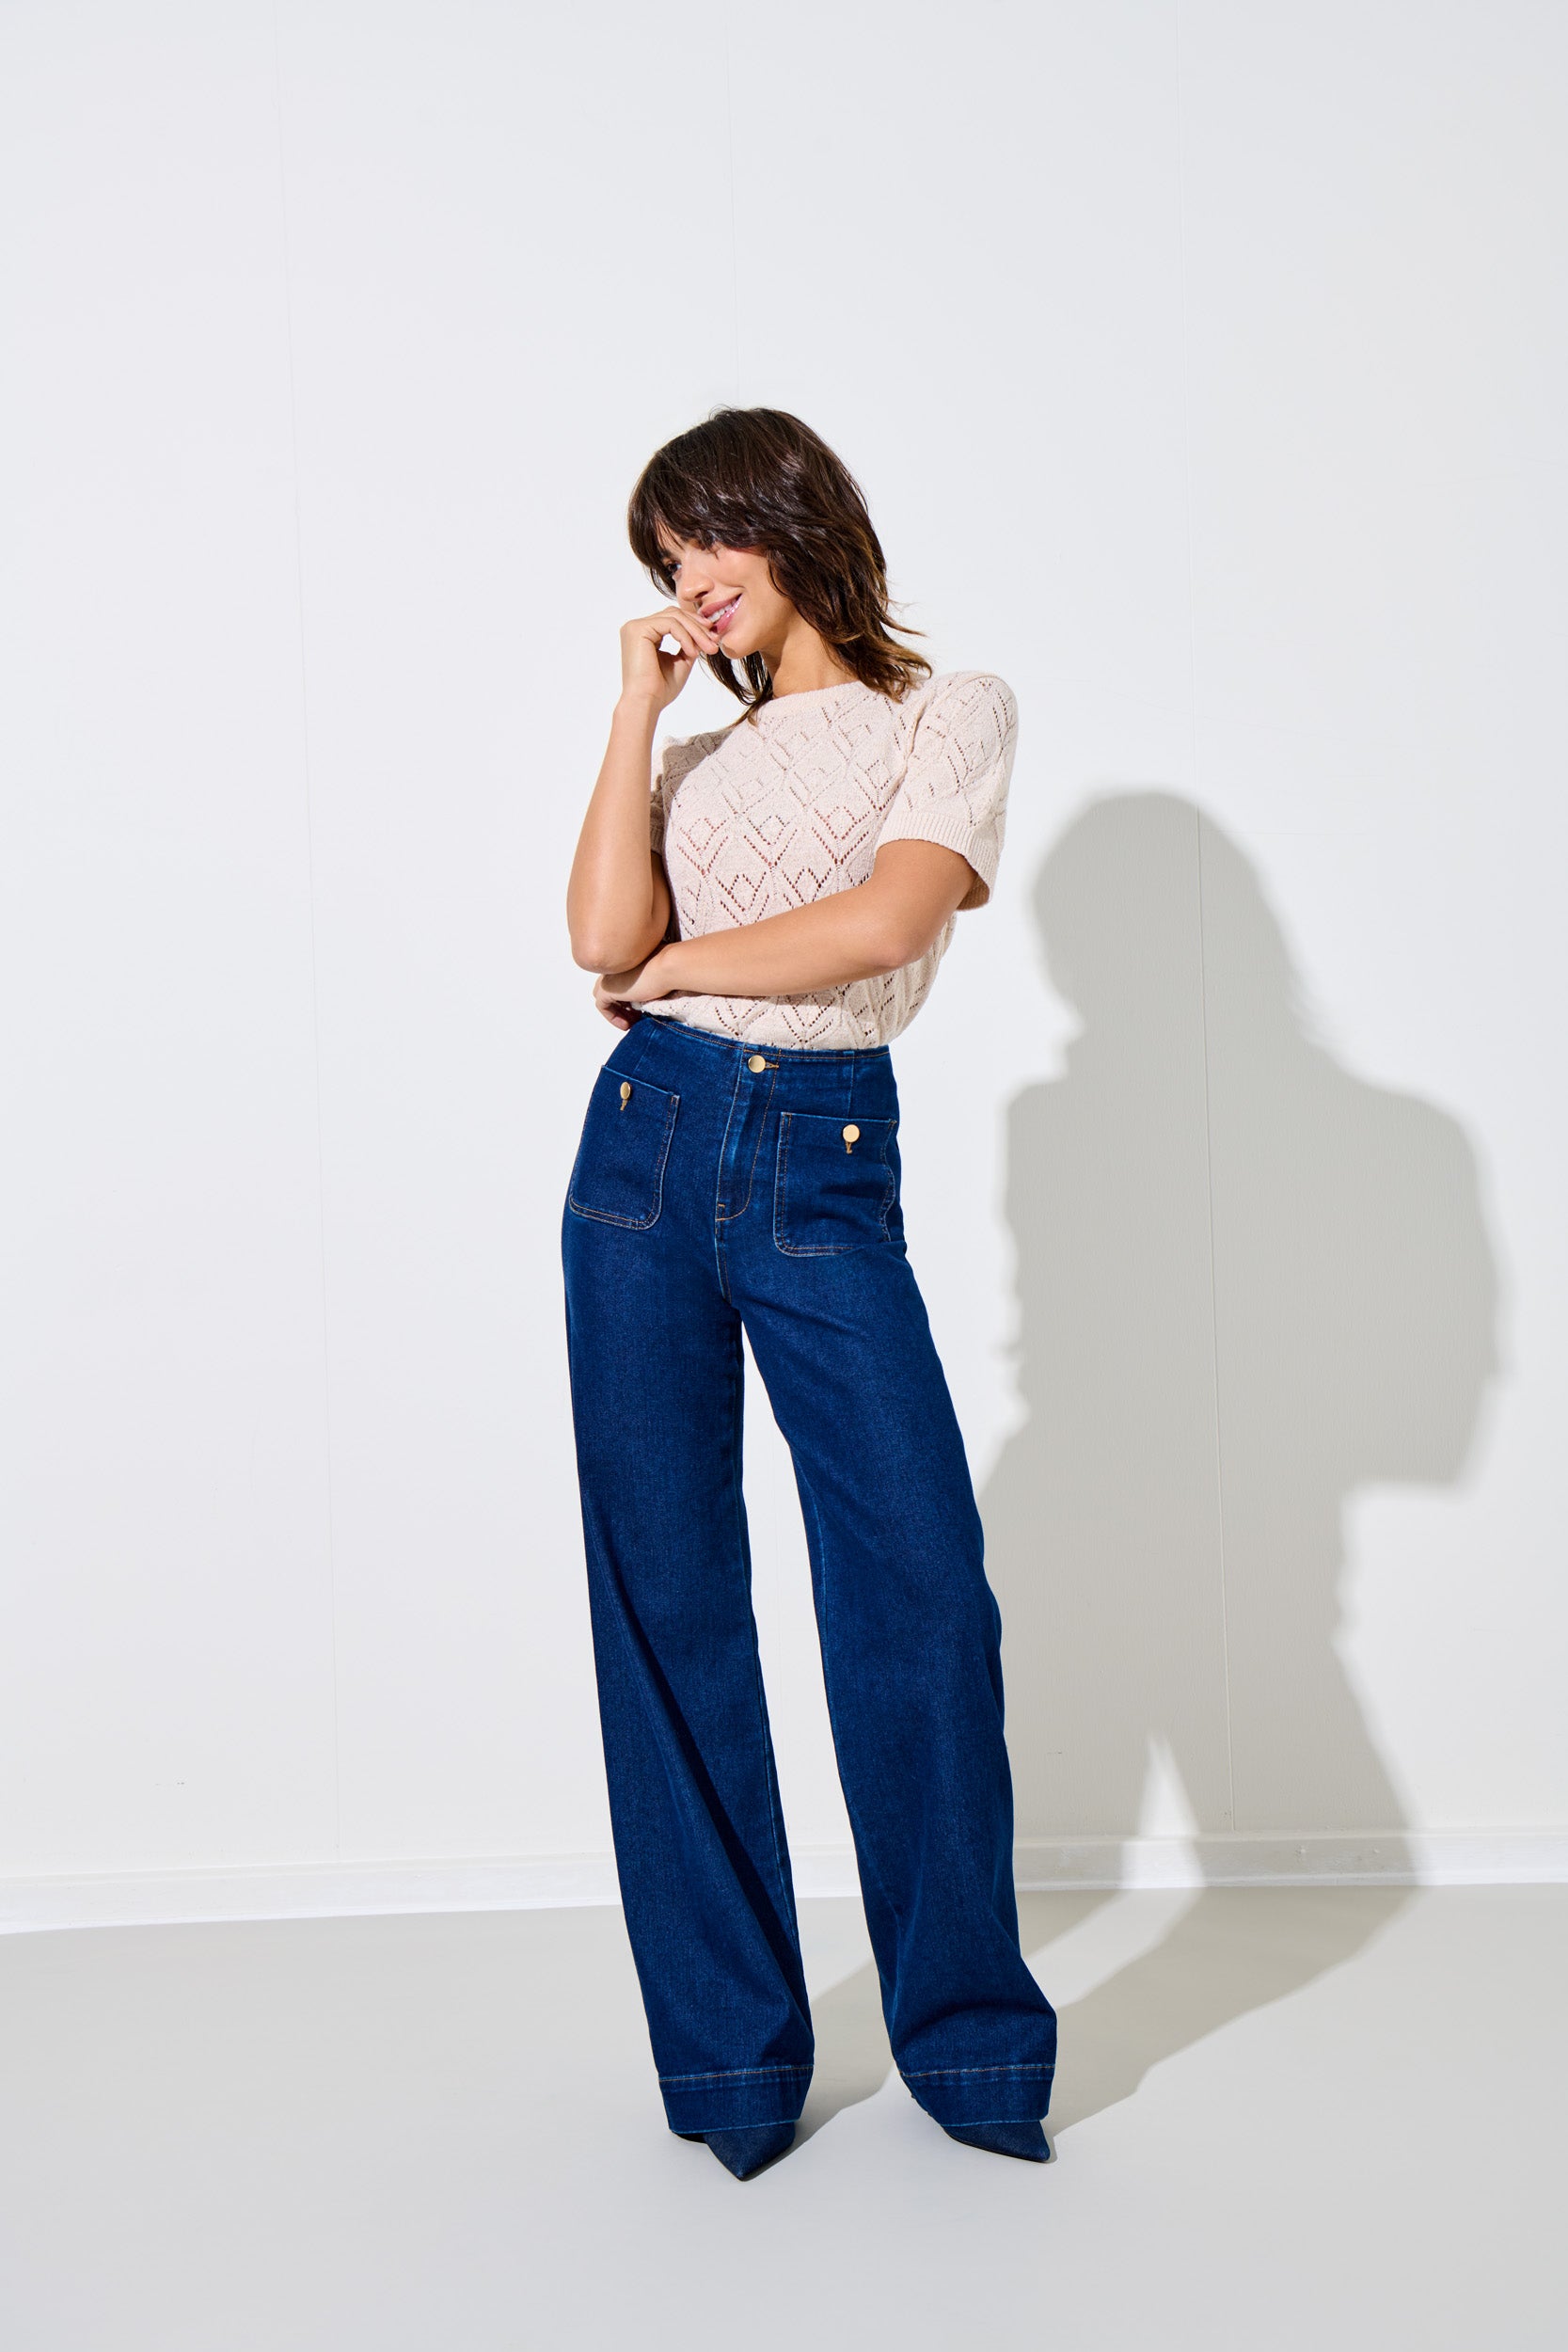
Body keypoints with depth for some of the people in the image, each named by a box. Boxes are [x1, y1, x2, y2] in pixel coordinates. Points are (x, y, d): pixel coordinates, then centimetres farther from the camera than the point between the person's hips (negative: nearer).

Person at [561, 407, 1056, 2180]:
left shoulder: (954, 713, 6)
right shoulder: (699, 756, 18)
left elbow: (887, 921, -12)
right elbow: (605, 936, -1)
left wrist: (675, 967, 0)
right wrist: (638, 711, 1)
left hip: (825, 1169, -4)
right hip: (648, 1153, 4)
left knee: (924, 1591, -8)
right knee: (666, 1599, 3)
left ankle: (966, 2032, 11)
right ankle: (725, 2046, 14)